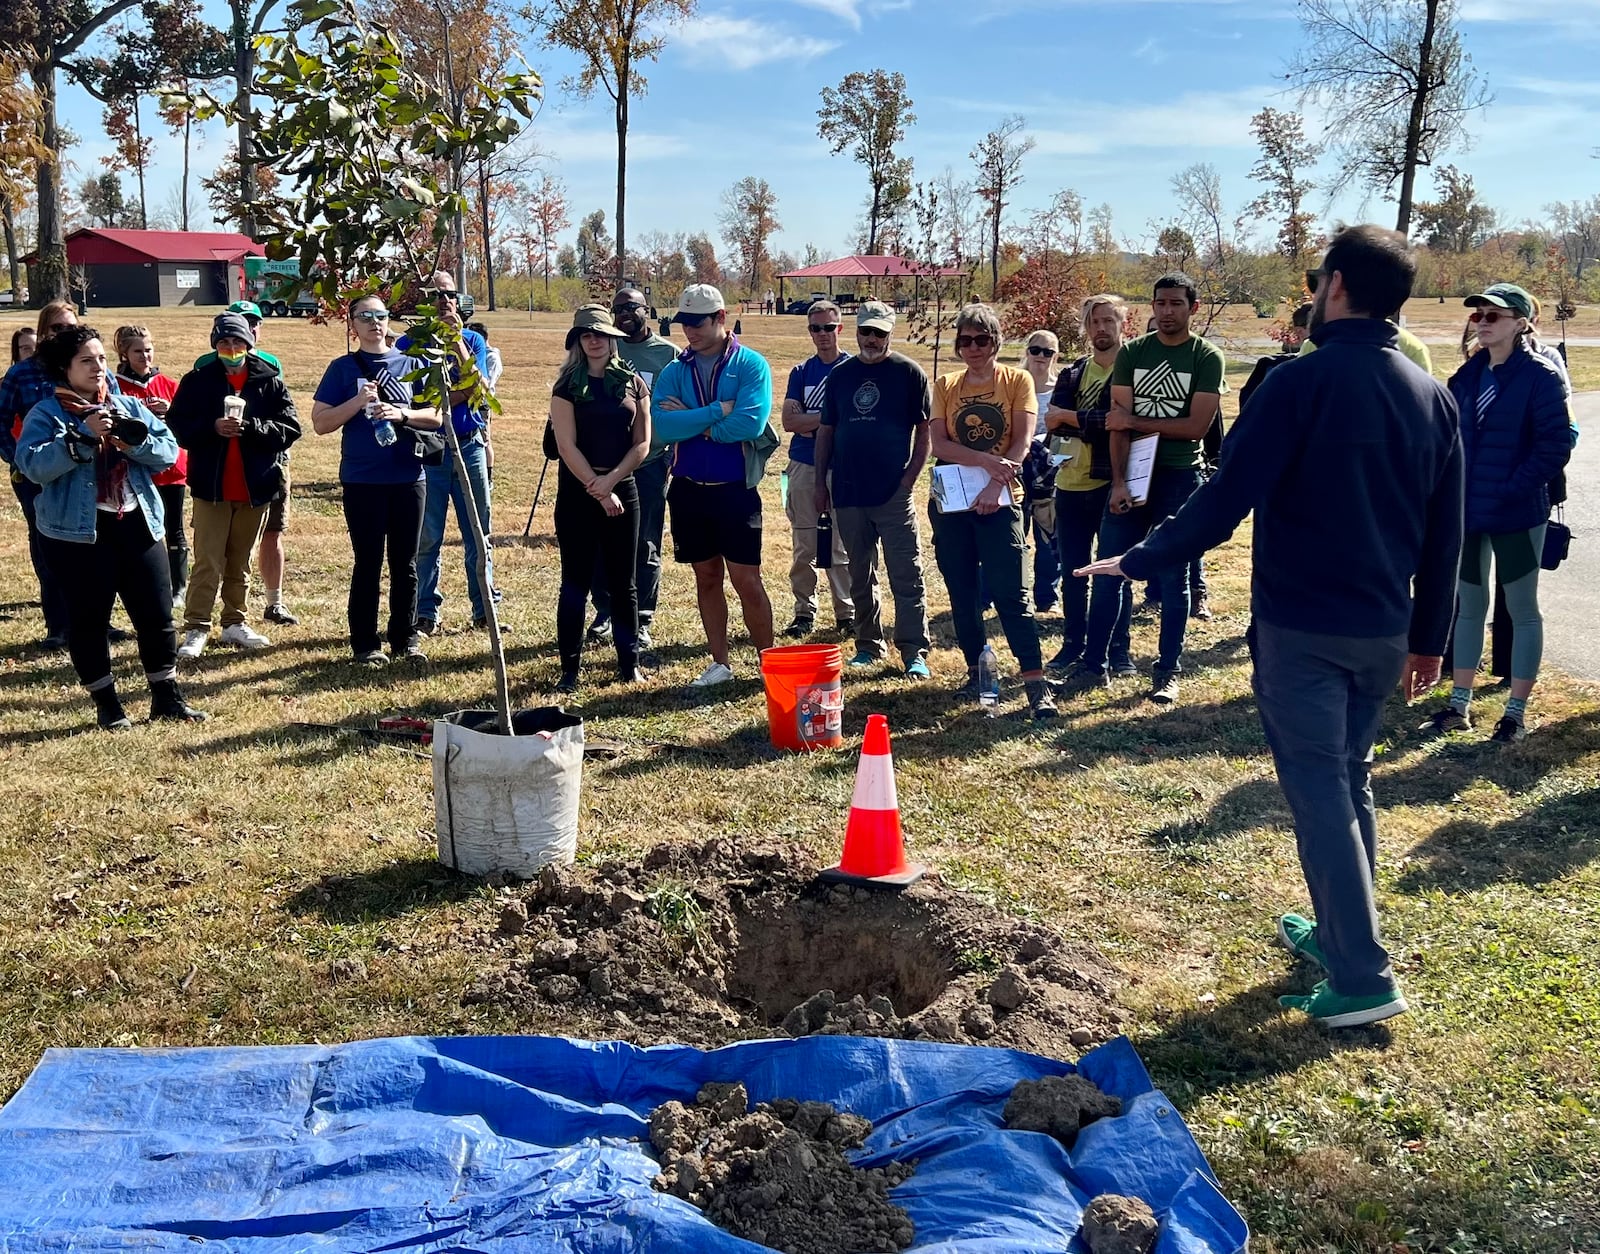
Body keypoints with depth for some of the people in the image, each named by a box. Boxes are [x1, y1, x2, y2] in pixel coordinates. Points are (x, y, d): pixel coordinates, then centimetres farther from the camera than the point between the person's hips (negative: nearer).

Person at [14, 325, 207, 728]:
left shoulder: (129, 406, 10)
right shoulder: (46, 415, -3)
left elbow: (168, 451, 3)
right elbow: (33, 464, -19)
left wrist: (134, 442, -16)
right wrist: (84, 435, -24)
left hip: (138, 525, 4)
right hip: (78, 532, -4)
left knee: (157, 614, 7)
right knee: (88, 620, 4)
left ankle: (166, 695, 21)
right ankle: (106, 704, 17)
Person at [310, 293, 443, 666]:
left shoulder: (411, 365, 9)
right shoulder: (343, 368, 2)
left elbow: (434, 416, 7)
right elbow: (320, 423, -2)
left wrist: (402, 414, -11)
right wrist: (359, 401, -16)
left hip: (408, 478, 2)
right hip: (362, 481, -2)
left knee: (406, 564, 8)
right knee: (367, 564, 3)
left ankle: (406, 639, 18)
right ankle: (365, 643, 11)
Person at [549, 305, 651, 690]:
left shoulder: (633, 384, 6)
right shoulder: (568, 386, 0)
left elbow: (642, 444, 3)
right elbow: (567, 446, -7)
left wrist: (610, 480, -10)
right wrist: (598, 491, -12)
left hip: (622, 489, 2)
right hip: (577, 492, -2)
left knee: (623, 582, 7)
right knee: (576, 583, 1)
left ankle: (629, 662, 16)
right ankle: (569, 668, 6)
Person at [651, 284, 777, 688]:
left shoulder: (751, 365, -6)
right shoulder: (675, 371, 5)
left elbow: (750, 423, -21)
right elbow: (662, 425, -12)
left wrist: (692, 423, -11)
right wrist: (718, 411, -18)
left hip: (735, 489, -4)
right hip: (688, 489, 4)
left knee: (746, 580, -2)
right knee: (706, 578, 12)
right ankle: (720, 664, 22)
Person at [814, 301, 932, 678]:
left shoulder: (909, 373, -1)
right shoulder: (840, 374, 10)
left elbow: (925, 431, -1)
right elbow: (825, 430, 14)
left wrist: (910, 478, -10)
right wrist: (820, 482, 8)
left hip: (893, 492, -4)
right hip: (848, 492, 4)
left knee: (907, 576, -5)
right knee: (860, 576, 12)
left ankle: (915, 653, -3)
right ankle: (869, 646, 22)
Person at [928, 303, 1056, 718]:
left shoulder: (1017, 381, 2)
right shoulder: (944, 386, 8)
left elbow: (1022, 442, -8)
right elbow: (939, 445, -4)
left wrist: (995, 485, -23)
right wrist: (986, 460, -20)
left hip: (999, 501, -3)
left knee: (1009, 592, -11)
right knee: (962, 594, 8)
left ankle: (1035, 681, -13)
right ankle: (976, 672, 21)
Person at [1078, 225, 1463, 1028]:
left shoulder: (1302, 383, -14)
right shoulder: (1433, 399, 6)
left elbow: (1225, 501, -18)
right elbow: (1445, 537, 10)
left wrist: (1136, 562, -6)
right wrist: (1427, 638, 19)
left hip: (1300, 627, -6)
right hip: (1383, 631, 6)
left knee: (1319, 791, -2)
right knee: (1351, 780, 20)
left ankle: (1362, 978, -1)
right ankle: (1339, 933, 32)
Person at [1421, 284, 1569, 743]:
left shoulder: (1540, 376, -11)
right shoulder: (1468, 375, 7)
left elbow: (1554, 446, -15)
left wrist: (1510, 490, -18)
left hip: (1517, 515, -6)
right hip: (1467, 511, 6)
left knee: (1522, 610, 6)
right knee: (1468, 607, 13)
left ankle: (1516, 713, 14)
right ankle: (1460, 705, 22)